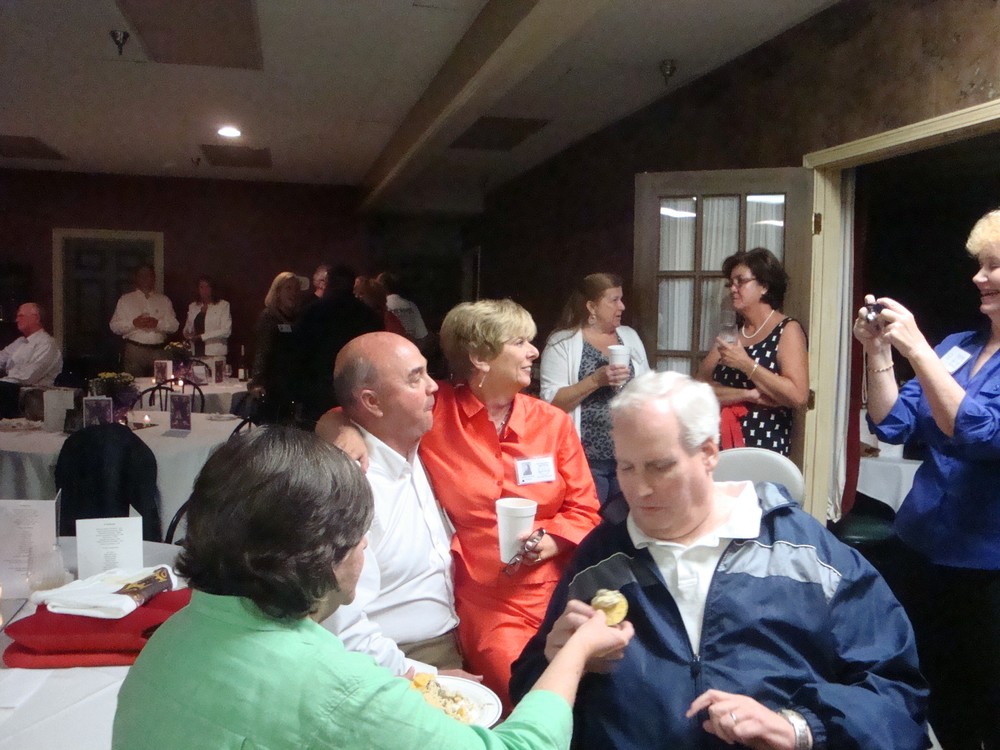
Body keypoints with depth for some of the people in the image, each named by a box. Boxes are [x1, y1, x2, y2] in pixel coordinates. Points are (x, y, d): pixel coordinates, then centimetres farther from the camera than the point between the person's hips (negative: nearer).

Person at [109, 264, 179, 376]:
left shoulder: (164, 300, 14)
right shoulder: (125, 299, 10)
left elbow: (174, 325, 7)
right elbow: (114, 326, 5)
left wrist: (158, 323, -12)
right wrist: (133, 324, -12)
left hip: (158, 351, 1)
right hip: (134, 350, -1)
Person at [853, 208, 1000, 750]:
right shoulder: (955, 346, 7)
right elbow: (893, 425, 4)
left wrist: (915, 348, -26)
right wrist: (878, 352, -8)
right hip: (922, 547, 6)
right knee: (937, 692, 18)